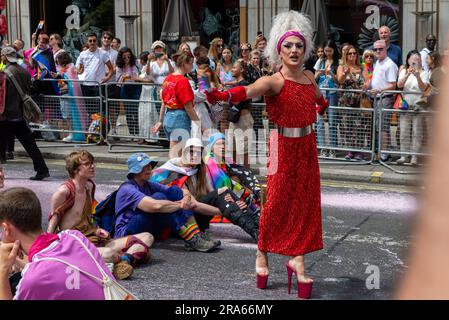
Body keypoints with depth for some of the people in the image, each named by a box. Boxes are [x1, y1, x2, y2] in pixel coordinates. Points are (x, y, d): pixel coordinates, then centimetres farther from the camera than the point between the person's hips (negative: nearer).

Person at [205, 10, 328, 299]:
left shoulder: (309, 78, 5)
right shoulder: (275, 82, -16)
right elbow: (250, 90, -37)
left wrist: (323, 105, 51)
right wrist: (224, 95, -56)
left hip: (308, 149, 6)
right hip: (283, 148, -6)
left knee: (305, 204, 6)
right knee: (276, 203, -2)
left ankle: (298, 260, 16)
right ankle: (262, 256, 20)